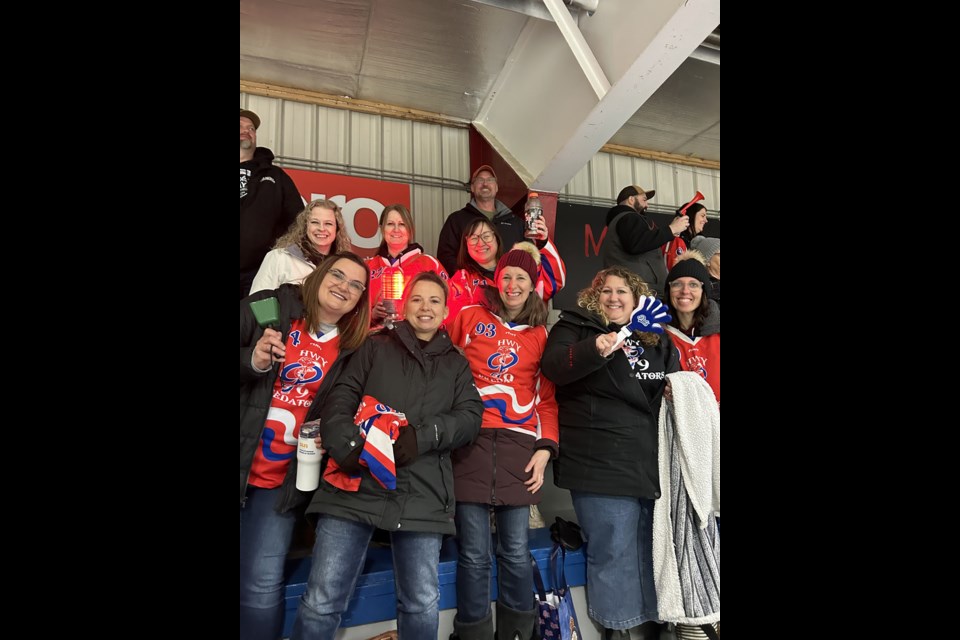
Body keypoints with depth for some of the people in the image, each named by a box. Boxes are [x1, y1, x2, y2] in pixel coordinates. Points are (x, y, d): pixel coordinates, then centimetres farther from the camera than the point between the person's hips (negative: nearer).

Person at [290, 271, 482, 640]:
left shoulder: (456, 364, 18)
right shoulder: (376, 347, 15)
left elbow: (470, 417, 5)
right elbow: (340, 399, 5)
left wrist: (424, 436, -14)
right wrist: (346, 449, -15)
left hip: (421, 495, 1)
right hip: (354, 484, -1)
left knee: (423, 605, 7)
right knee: (321, 601, 0)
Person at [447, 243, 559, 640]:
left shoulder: (539, 334, 13)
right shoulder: (469, 318, 8)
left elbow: (547, 398, 13)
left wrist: (545, 448, 1)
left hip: (519, 446, 2)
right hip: (471, 442, -1)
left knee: (516, 552, 6)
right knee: (474, 555, 2)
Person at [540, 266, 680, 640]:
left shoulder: (658, 341, 17)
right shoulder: (574, 327, 2)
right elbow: (553, 366, -17)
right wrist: (596, 350, -32)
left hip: (656, 464, 6)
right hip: (602, 465, -5)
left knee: (652, 551, 15)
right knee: (614, 555, 1)